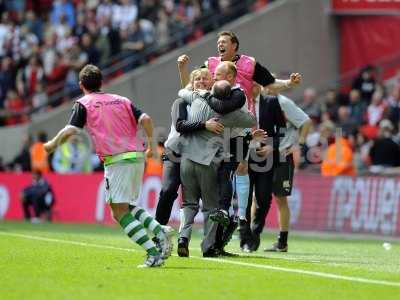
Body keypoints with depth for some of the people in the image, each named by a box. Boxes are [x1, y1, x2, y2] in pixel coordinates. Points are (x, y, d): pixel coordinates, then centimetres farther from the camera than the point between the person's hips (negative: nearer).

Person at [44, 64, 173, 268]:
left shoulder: (83, 104, 4)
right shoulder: (122, 100, 18)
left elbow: (70, 130, -7)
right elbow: (145, 119, 5)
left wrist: (53, 144, 9)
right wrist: (151, 145, 13)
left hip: (117, 160, -6)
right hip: (137, 156, 6)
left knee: (119, 212, -3)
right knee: (128, 207, 21)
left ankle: (154, 253, -14)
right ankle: (159, 231, 0)